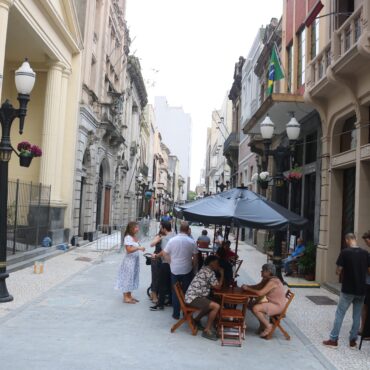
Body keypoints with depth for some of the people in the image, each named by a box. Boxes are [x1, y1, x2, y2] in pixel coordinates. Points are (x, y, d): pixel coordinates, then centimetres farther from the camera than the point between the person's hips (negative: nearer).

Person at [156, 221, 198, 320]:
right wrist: (194, 267, 11)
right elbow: (195, 257, -4)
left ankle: (176, 314, 15)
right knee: (186, 292, 11)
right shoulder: (191, 242, -9)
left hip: (175, 270, 1)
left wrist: (157, 255, 19)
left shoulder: (172, 240, -8)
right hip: (187, 271, -1)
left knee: (175, 292, 11)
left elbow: (164, 253, -1)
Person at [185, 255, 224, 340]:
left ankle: (196, 320, 30)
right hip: (193, 297, -10)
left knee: (210, 305, 26)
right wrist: (222, 274, 1)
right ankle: (207, 330, -9)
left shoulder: (205, 270, 15)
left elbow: (213, 285, 24)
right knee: (216, 306, -19)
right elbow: (218, 287, -9)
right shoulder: (209, 272, -14)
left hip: (193, 296, 10)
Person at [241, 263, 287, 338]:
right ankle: (263, 325, 22)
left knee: (255, 309, -23)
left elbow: (260, 293, -32)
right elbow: (258, 287, 16)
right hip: (273, 303, 11)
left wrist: (248, 289, -19)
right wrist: (247, 286, -2)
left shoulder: (272, 282, -25)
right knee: (254, 304, 16)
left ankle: (268, 326, -6)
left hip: (278, 306, -11)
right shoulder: (266, 279, 6)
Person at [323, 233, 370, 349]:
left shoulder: (345, 252, -12)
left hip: (348, 290, -4)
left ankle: (333, 340, 8)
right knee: (357, 316, 13)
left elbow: (338, 271, -10)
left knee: (339, 314, 4)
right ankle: (353, 341, 19)